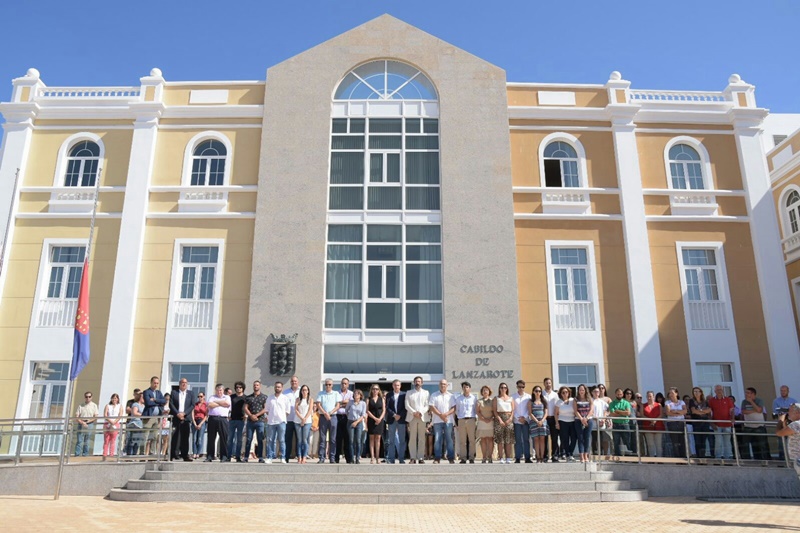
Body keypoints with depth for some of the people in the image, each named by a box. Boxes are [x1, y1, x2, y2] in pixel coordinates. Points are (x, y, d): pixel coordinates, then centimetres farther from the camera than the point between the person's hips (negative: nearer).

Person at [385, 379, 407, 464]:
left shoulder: (404, 395, 6)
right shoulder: (389, 395, 8)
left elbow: (405, 407, 1)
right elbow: (387, 407, 1)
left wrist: (400, 415, -10)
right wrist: (394, 415, -11)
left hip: (401, 419, 0)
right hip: (391, 420, 1)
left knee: (402, 440, 1)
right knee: (391, 441, 3)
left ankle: (401, 459, 5)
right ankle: (391, 459, 6)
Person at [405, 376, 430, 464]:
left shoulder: (426, 393, 13)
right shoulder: (409, 393, 14)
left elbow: (427, 405, 4)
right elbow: (407, 405, 4)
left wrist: (421, 412, -12)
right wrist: (414, 413, -10)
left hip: (423, 417, 0)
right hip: (412, 417, 0)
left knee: (422, 439, -1)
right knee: (412, 438, -3)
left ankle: (421, 457, 2)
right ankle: (413, 458, -2)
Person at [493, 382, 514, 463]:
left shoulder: (510, 398, 14)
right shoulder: (496, 398, 10)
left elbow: (513, 410, 8)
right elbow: (494, 410, 1)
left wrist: (510, 419, -8)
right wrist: (500, 419, -11)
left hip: (509, 419, 2)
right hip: (499, 418, -1)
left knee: (509, 440, -2)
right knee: (500, 440, -5)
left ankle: (508, 458, 1)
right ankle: (501, 458, -3)